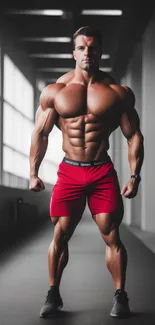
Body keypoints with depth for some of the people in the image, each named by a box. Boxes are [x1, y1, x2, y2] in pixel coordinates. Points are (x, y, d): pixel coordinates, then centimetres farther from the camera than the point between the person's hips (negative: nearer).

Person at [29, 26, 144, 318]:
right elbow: (40, 133, 6)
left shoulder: (118, 92, 0)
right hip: (68, 172, 1)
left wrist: (134, 176, -5)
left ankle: (120, 297, 8)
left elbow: (134, 135, 2)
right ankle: (53, 294, 16)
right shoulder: (54, 92, 2)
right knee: (60, 236, 4)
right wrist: (33, 174, 1)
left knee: (111, 236, -2)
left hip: (103, 173, -1)